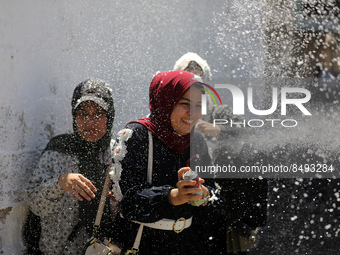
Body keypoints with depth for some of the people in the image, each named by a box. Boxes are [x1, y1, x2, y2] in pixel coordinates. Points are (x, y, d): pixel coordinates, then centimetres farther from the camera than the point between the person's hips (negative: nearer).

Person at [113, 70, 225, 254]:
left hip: (189, 239, 5)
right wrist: (172, 196, -36)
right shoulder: (135, 136, -12)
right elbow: (128, 198, -21)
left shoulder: (196, 141, 7)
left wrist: (204, 195, -18)